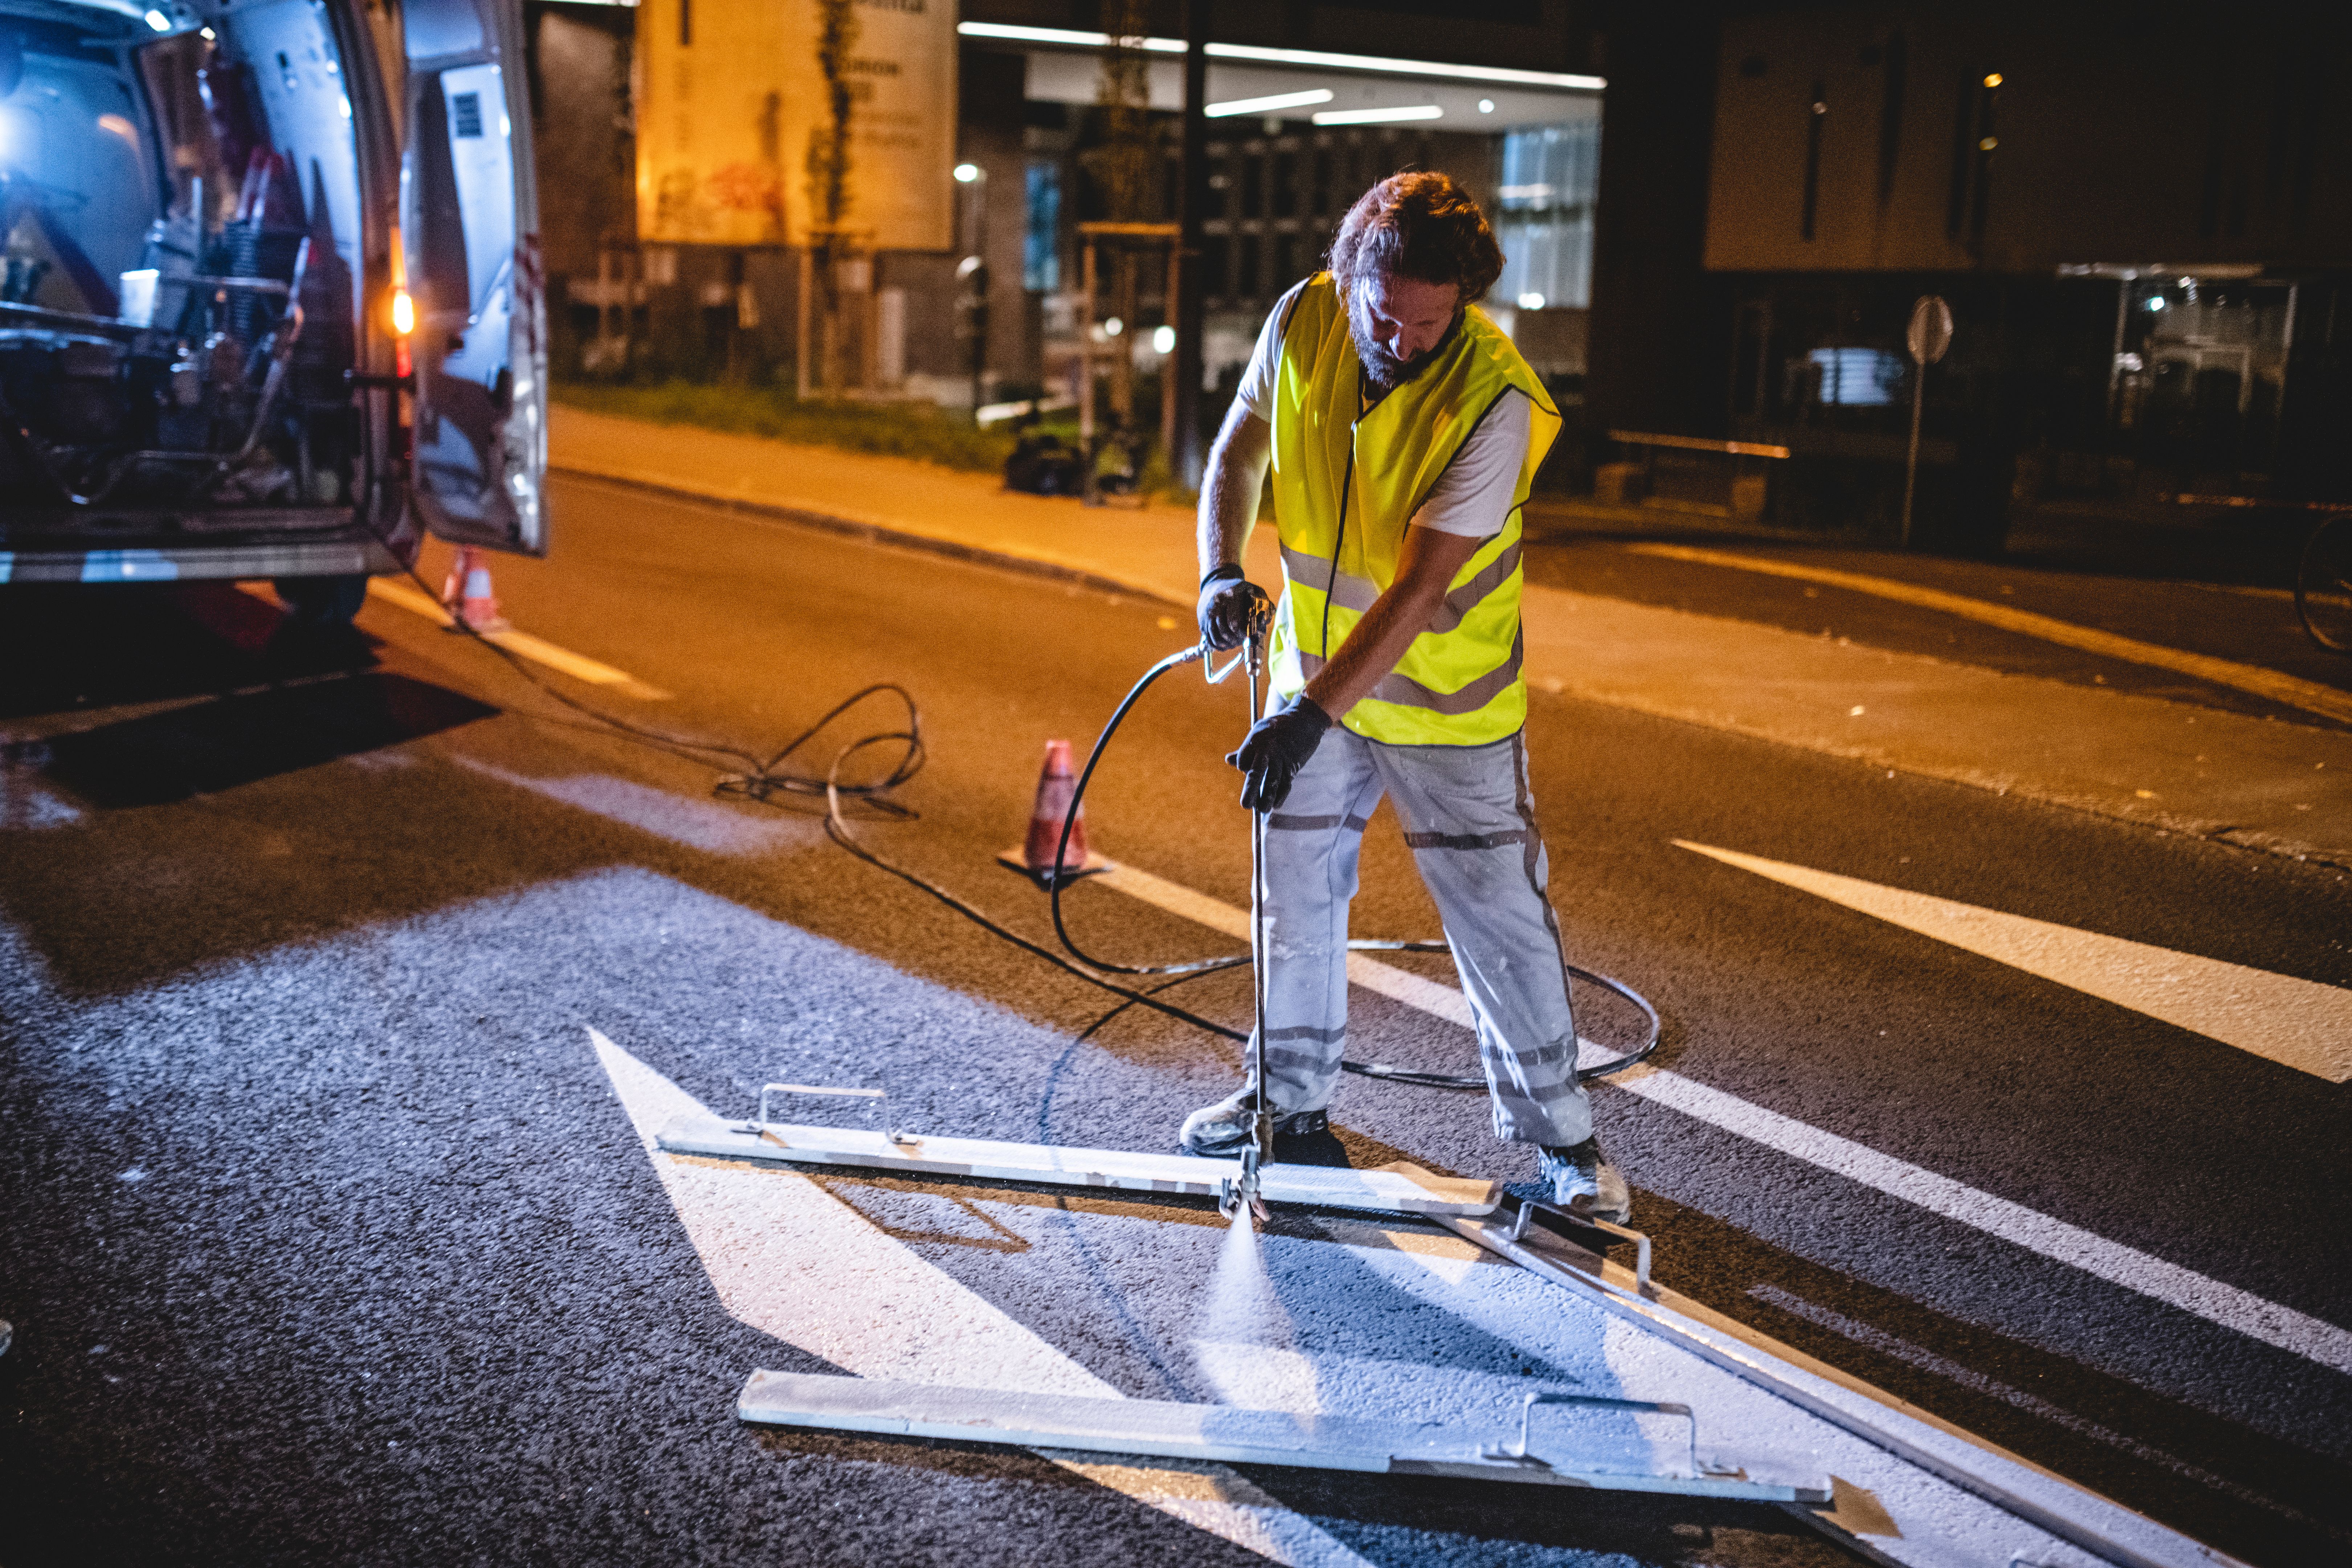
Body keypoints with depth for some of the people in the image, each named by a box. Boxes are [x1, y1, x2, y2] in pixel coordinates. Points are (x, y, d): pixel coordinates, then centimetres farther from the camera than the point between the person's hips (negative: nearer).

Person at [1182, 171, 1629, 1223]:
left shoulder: (1497, 399, -27)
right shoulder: (1301, 322, -12)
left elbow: (1420, 590, -30)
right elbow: (1237, 450, 0)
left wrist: (1314, 711, -36)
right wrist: (1220, 570, -19)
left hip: (1445, 694, -4)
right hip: (1315, 663, 5)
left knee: (1498, 911, 1)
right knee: (1297, 890, 15)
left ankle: (1556, 1132, 18)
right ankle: (1294, 1095, 34)